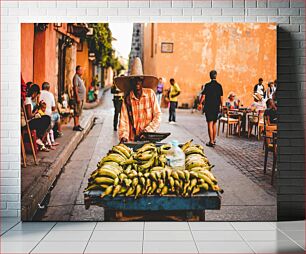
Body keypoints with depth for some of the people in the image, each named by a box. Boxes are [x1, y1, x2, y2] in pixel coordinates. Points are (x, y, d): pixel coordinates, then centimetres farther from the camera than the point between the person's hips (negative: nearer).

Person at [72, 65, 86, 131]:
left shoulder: (80, 77, 18)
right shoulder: (76, 77, -11)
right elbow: (75, 87, -18)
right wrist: (77, 97, -23)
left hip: (81, 97, 10)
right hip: (78, 97, -10)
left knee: (79, 112, 13)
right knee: (77, 112, -8)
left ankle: (78, 125, 19)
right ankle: (75, 126, -7)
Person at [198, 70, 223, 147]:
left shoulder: (207, 85, -9)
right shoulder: (219, 86, 2)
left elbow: (203, 96, -9)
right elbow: (221, 97, 6)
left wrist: (200, 104, 2)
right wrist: (221, 106, 16)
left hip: (209, 107, -4)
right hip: (216, 108, 4)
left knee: (210, 124, -3)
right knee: (214, 124, 16)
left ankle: (211, 142, -5)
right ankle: (214, 140, 25)